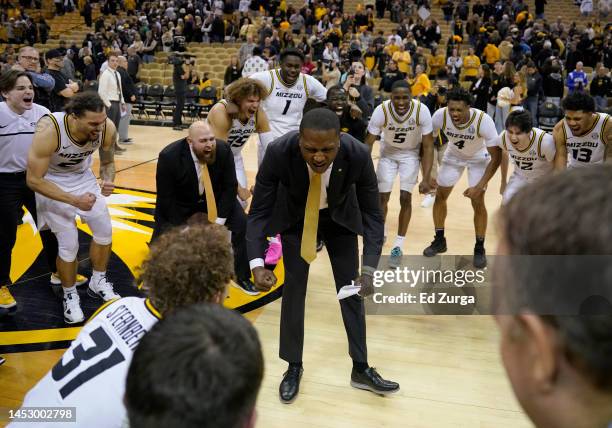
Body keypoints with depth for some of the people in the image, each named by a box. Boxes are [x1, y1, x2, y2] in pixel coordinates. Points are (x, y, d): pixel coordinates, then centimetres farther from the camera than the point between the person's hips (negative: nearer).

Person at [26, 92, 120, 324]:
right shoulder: (49, 130, -37)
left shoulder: (107, 128, -24)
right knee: (69, 244, -6)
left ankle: (98, 282, 30)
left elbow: (107, 162, -4)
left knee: (105, 230, 6)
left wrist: (108, 180, -26)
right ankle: (70, 296, 19)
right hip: (52, 183, -4)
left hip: (83, 177, 5)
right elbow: (33, 180, -28)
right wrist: (74, 200, -32)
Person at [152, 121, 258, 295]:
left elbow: (230, 187, -15)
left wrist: (219, 221, -21)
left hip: (215, 198, 2)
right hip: (179, 203, -2)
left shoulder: (223, 150, -24)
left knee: (242, 223, -15)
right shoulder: (169, 156, -29)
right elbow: (166, 198, -22)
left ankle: (242, 277, 1)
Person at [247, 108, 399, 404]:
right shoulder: (278, 152, -36)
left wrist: (369, 268, -36)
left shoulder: (358, 155, -35)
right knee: (294, 287, -1)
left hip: (341, 218, 1)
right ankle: (294, 367, 18)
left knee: (350, 288, 4)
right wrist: (257, 263, -41)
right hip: (295, 218, -1)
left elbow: (372, 213, -24)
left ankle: (360, 369, 20)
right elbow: (259, 211, -28)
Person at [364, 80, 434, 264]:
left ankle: (398, 247, 6)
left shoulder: (422, 111, -29)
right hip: (388, 153, 1)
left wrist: (426, 178, -26)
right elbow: (368, 143, -20)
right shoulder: (381, 110, -29)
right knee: (382, 197, 0)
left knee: (405, 198, -7)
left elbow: (428, 146, -21)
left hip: (411, 154, -1)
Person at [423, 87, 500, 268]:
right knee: (440, 195, 5)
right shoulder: (440, 116, -30)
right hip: (453, 155, 3)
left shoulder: (483, 120, -37)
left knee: (478, 201, -9)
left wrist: (479, 186, -34)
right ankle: (439, 240, 23)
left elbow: (496, 157, -29)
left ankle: (479, 249, 7)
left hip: (479, 158, -3)